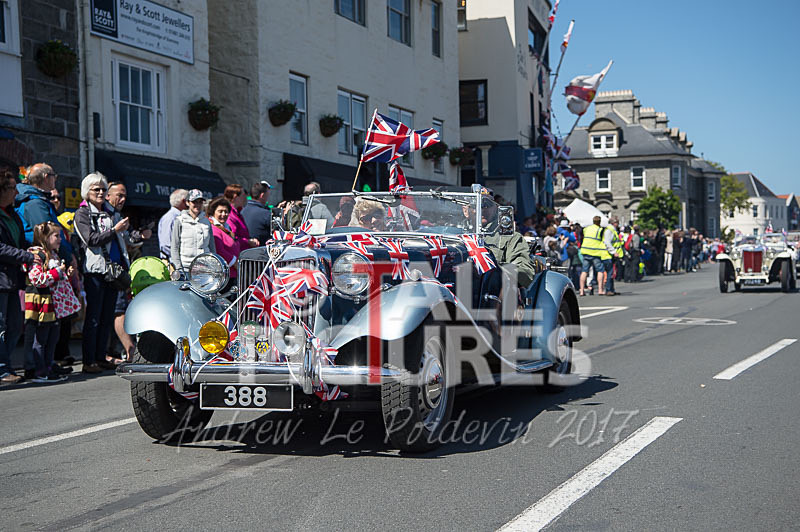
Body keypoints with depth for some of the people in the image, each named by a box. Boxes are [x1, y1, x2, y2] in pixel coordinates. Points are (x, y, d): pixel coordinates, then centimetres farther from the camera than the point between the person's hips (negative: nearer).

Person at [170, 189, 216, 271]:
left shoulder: (207, 222, 14)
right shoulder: (180, 221, 3)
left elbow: (212, 247, 16)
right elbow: (174, 247, 0)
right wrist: (178, 267, -7)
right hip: (186, 267, -3)